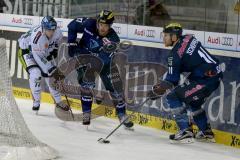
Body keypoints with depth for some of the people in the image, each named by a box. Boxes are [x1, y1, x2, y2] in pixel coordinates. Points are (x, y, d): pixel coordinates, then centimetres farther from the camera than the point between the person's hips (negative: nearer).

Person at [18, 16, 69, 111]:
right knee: (36, 74, -24)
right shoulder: (36, 37, -42)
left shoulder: (57, 32, -23)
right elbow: (38, 58, -35)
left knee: (52, 75, 4)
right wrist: (47, 70, -33)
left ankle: (58, 101, 19)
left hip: (44, 51, 6)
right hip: (26, 50, -6)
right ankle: (36, 102, -10)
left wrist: (54, 50, -2)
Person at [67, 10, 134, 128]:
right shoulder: (89, 24, -23)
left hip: (103, 62, 0)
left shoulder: (113, 39, -28)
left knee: (115, 87, 1)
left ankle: (122, 114, 17)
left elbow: (104, 59, -34)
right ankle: (86, 113, -8)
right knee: (87, 83, -18)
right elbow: (72, 26, -7)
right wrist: (72, 44, -11)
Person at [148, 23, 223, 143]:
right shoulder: (188, 38, 10)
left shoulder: (175, 54, -12)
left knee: (171, 97, -3)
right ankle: (206, 132, 36)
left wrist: (155, 92, 5)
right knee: (193, 101, 30)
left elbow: (171, 81, -8)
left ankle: (185, 131, -8)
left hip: (204, 80, -9)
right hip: (216, 74, 9)